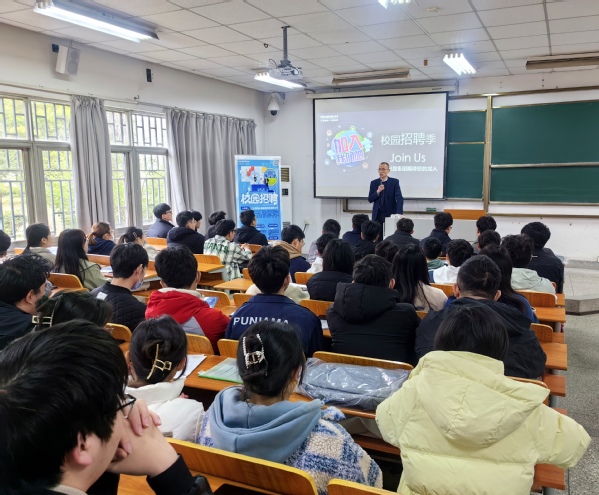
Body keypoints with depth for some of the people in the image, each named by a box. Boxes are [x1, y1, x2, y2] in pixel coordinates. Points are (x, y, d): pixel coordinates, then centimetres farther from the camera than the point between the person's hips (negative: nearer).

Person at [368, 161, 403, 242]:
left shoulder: (394, 182, 0)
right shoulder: (374, 183, 7)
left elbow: (399, 198, -10)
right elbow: (370, 199, 4)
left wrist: (399, 213, -24)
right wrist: (377, 191, -15)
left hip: (390, 214, -2)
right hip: (377, 214, 2)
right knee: (378, 238, 1)